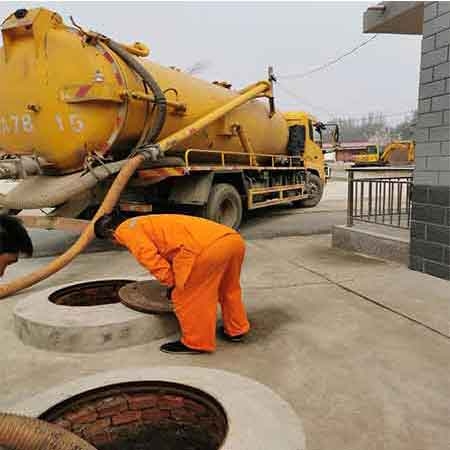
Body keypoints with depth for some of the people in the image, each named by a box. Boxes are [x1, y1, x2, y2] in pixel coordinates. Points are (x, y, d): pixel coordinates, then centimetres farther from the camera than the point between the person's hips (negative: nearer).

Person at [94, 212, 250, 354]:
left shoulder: (126, 230, 10)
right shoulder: (149, 223, 38)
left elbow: (149, 256, -5)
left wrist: (171, 282, 3)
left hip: (207, 247, -10)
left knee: (186, 297, 9)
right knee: (228, 288, 29)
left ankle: (196, 343, 22)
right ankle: (236, 330, 44)